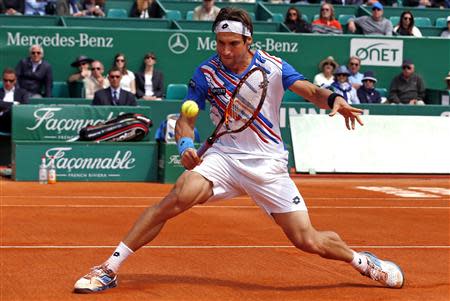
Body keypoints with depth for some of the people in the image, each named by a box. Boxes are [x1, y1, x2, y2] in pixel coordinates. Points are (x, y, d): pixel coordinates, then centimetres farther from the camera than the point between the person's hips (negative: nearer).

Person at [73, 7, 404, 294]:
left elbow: (311, 91, -17)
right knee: (179, 197, -28)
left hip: (269, 164, -1)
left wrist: (333, 99, -41)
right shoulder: (206, 72, -3)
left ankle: (363, 261, 25)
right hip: (224, 156, 1)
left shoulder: (273, 67, -6)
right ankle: (109, 268, -22)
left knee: (309, 241, -7)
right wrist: (186, 144, -23)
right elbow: (186, 119, 1)